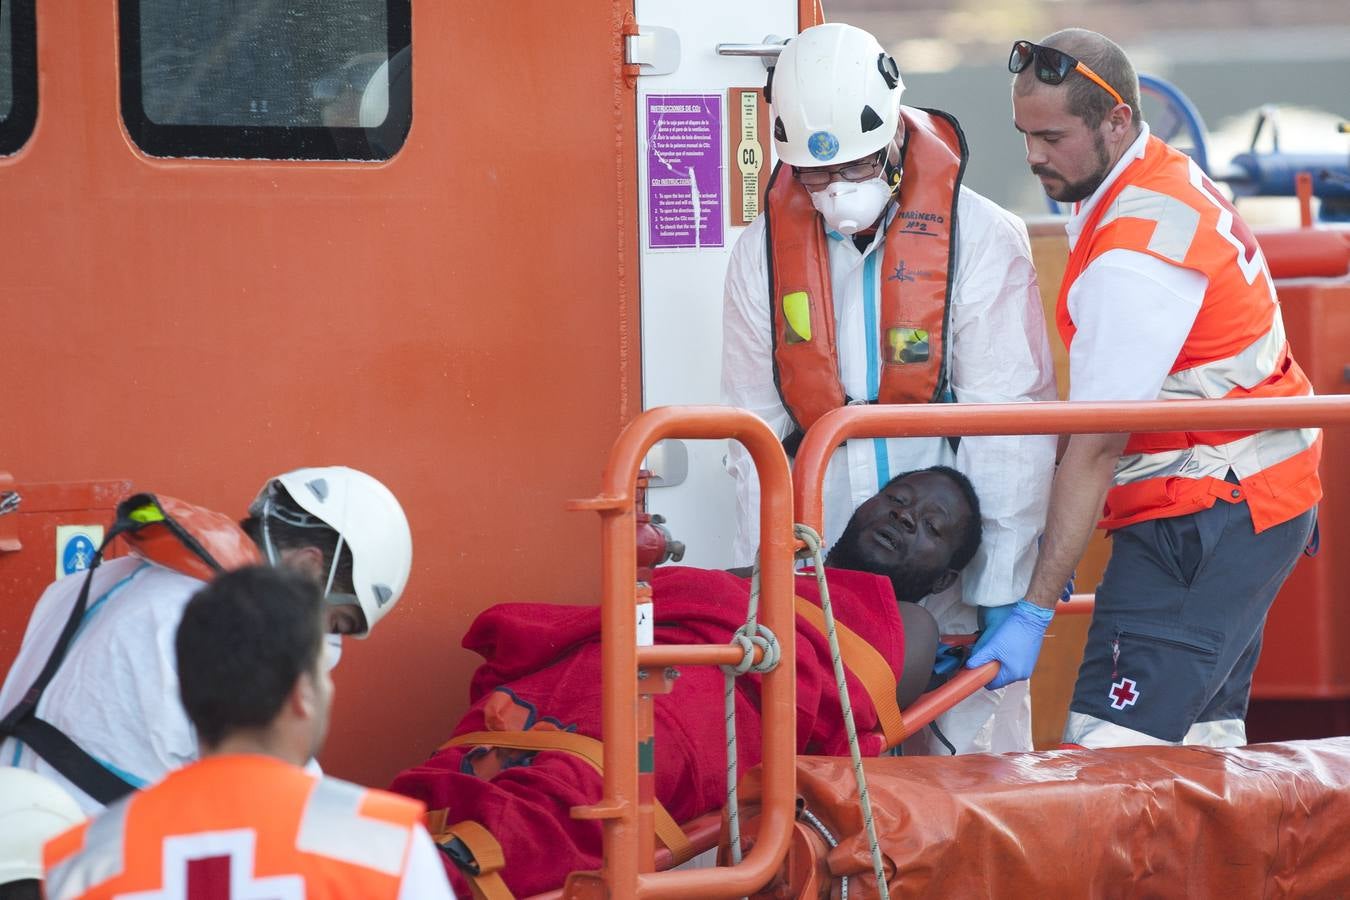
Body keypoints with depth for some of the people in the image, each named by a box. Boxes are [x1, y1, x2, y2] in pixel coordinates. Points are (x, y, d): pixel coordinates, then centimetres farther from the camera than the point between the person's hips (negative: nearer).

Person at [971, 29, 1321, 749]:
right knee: (1203, 745, 11)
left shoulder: (1136, 257, -22)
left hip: (1209, 520, -11)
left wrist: (1035, 610, -21)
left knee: (1108, 751, -18)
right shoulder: (1167, 178, 10)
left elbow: (1096, 447, -22)